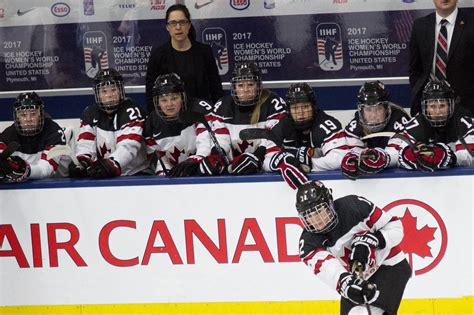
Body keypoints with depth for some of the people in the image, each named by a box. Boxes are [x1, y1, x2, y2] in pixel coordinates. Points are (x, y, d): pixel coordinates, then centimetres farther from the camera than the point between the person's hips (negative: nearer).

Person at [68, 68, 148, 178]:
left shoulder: (130, 112, -13)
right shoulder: (90, 114, 5)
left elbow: (128, 146, -26)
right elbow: (85, 144, -2)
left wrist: (111, 164, -43)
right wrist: (81, 162, -25)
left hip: (135, 174, -5)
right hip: (102, 175, 5)